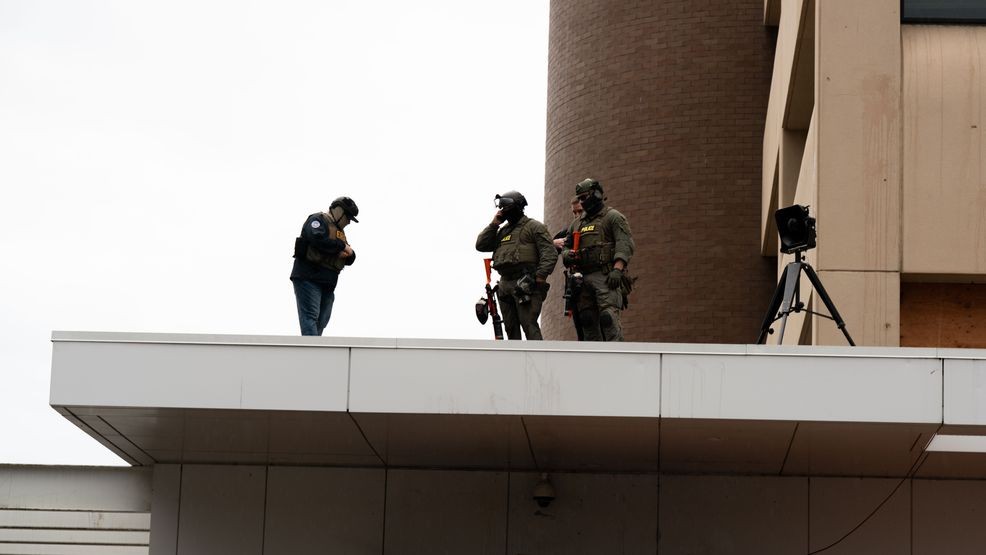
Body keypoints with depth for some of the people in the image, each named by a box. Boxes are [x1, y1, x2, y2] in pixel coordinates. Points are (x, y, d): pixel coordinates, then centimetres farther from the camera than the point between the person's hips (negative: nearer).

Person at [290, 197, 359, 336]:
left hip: (327, 283, 9)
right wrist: (342, 246, -14)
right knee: (310, 317, -16)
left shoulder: (340, 232, 26)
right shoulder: (318, 220, -1)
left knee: (321, 322, 4)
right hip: (308, 277, -9)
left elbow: (349, 260, 23)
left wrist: (349, 254, -2)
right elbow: (317, 239, -22)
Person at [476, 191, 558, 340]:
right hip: (505, 285, 8)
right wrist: (494, 224, 10)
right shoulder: (502, 231, 25)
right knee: (511, 327, 9)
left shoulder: (534, 227, 3)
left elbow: (550, 253, -6)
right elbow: (481, 245, 18)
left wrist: (541, 276, -18)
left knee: (529, 325, -16)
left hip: (526, 284, -8)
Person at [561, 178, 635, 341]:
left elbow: (625, 244, -9)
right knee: (588, 321, 2)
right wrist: (567, 255, 4)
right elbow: (566, 246, 29)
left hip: (606, 277, -7)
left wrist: (617, 269, -22)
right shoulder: (580, 223, 25)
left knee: (608, 318, -19)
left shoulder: (613, 217, 4)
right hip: (584, 278, 7)